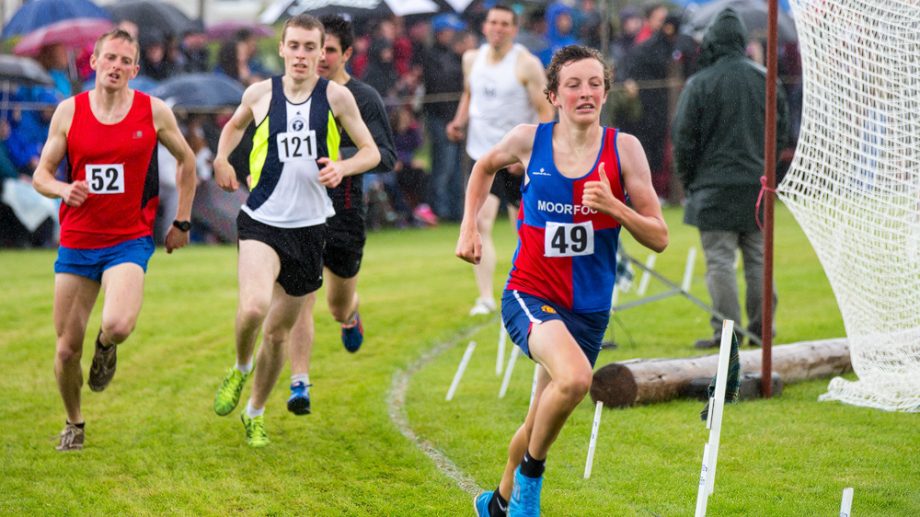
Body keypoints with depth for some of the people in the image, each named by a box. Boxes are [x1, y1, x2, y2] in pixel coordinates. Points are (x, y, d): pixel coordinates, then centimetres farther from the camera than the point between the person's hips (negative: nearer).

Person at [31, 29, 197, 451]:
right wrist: (63, 189, -19)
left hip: (129, 241, -2)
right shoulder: (69, 111, -1)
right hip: (76, 242, 2)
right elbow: (41, 174, 3)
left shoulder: (153, 112, -3)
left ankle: (105, 347, 12)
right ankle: (73, 424, 31)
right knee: (66, 349, 4)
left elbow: (186, 161, 13)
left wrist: (181, 221, 10)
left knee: (119, 325, -27)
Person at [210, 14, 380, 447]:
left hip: (310, 227, 1)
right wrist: (222, 159, 5)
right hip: (263, 221, -1)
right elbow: (236, 124, 22)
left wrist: (343, 166, -16)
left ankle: (255, 412, 33)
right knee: (253, 307, -27)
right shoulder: (260, 94, 0)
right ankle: (240, 368, 6)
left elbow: (371, 151, 4)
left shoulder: (336, 96, -2)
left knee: (277, 332, 11)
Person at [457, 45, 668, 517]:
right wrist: (469, 226, 9)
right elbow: (485, 166, 19)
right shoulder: (529, 140, -5)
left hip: (588, 308, 2)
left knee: (540, 423, 14)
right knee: (574, 377, -32)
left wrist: (614, 207, -22)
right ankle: (530, 472, -7)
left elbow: (659, 238, -5)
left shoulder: (623, 149, -6)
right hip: (529, 295, -2)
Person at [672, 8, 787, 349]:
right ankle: (761, 329, 14)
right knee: (757, 259, 12)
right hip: (757, 186, 5)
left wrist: (688, 180, 6)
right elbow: (781, 131, 12)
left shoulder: (699, 84, -10)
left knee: (720, 261, -3)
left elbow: (684, 138, -7)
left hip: (715, 185, -5)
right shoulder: (766, 80, 4)